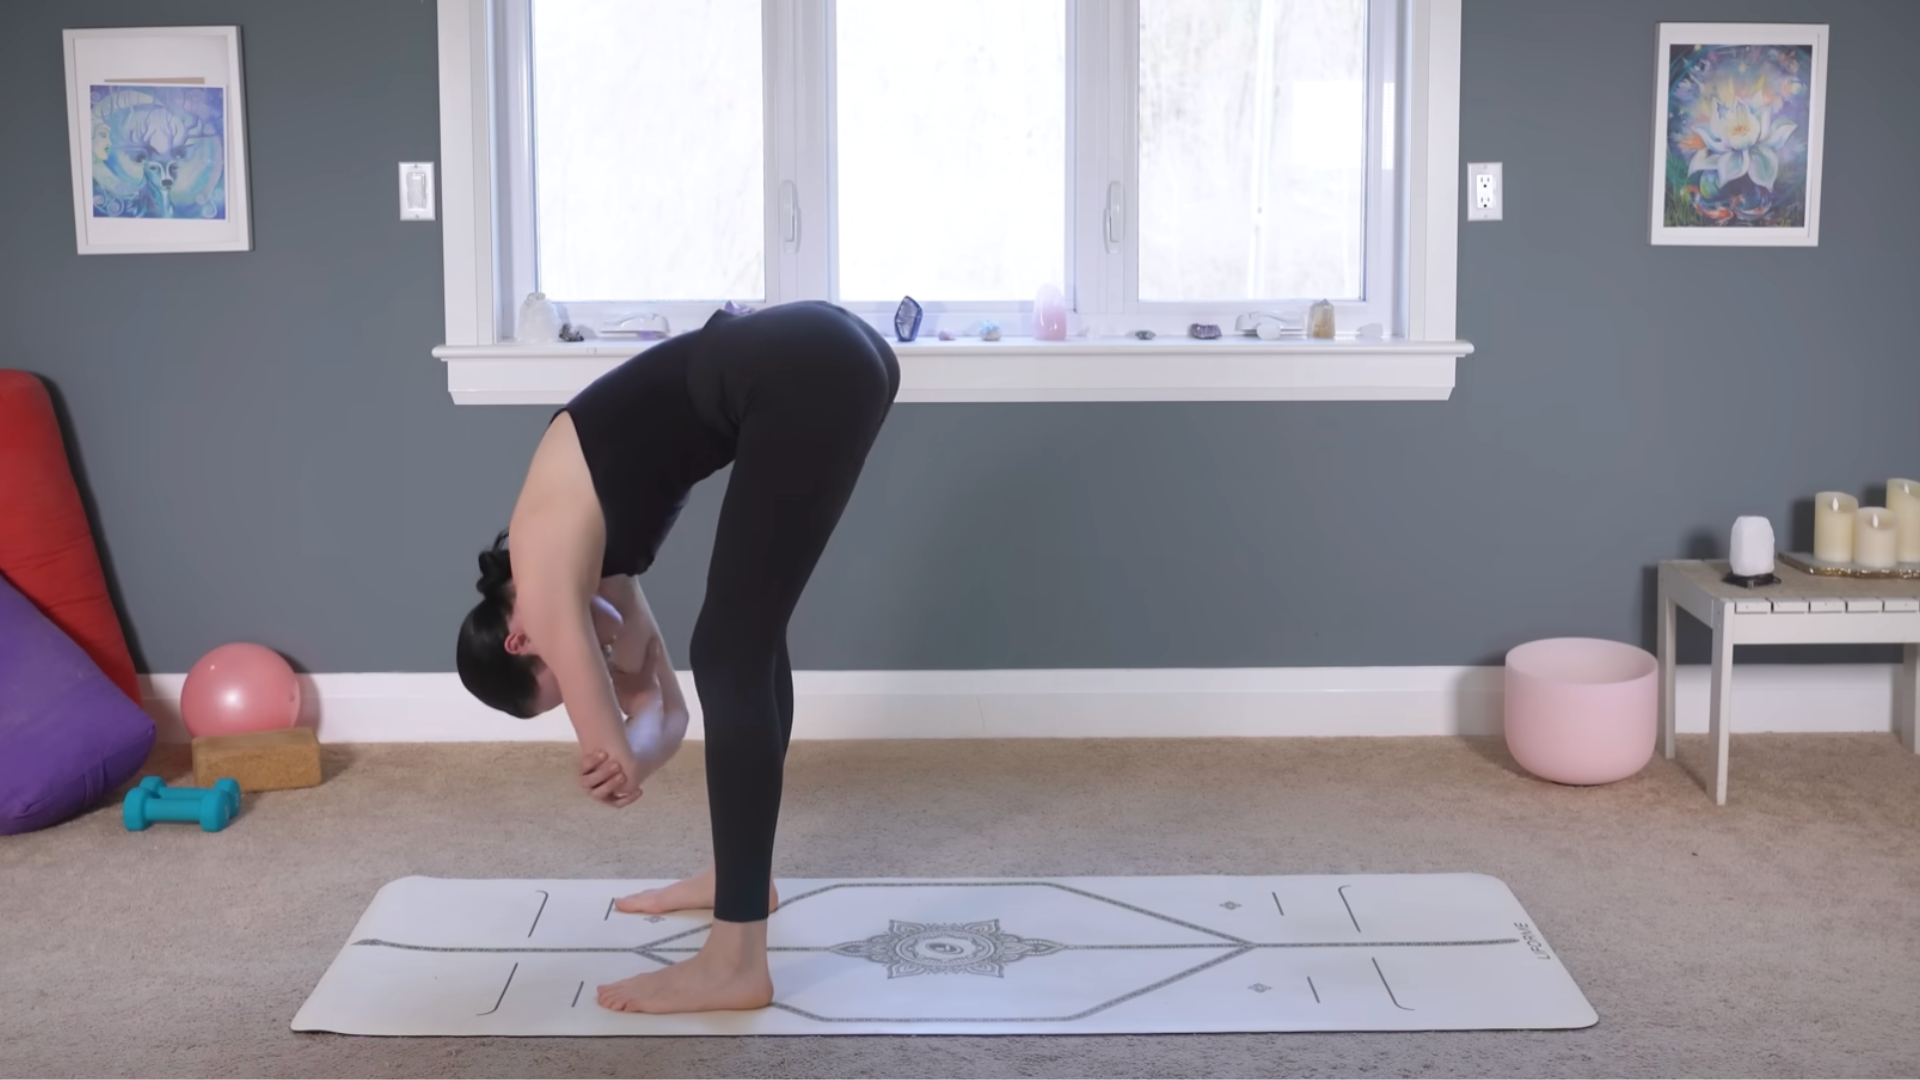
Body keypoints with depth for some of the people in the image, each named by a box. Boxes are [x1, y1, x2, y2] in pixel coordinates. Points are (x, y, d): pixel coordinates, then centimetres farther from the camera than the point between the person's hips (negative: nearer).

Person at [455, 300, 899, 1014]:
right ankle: (741, 874, 36)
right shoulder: (575, 555, 22)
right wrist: (628, 756, 5)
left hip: (804, 378, -9)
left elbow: (611, 755, 1)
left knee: (729, 657, -5)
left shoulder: (543, 584, -1)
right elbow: (665, 712, 23)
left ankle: (737, 965, -3)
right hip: (827, 357, 9)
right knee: (750, 638, 22)